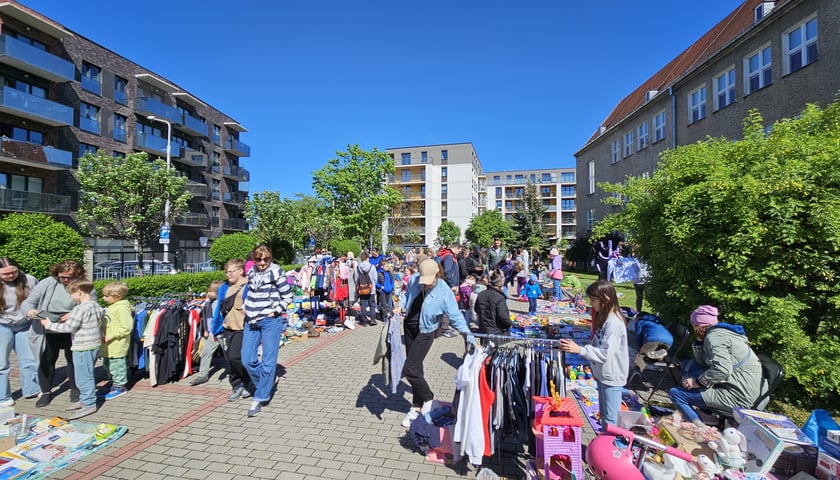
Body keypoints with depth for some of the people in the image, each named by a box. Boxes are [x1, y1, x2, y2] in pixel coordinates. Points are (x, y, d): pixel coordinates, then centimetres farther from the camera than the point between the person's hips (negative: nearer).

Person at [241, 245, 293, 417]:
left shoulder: (276, 272, -10)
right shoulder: (251, 272, 8)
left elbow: (288, 296, -6)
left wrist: (275, 311, -11)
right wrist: (249, 312, 11)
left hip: (270, 321, -6)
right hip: (251, 321, 6)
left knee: (268, 361, 2)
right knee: (247, 360, 7)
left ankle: (260, 398, 16)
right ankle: (267, 382, 31)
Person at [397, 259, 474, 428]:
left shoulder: (444, 292, -25)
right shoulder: (413, 280, -13)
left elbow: (456, 316, -21)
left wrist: (468, 335, -27)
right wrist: (401, 306, -8)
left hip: (425, 333, -5)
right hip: (409, 327, 5)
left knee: (409, 369, -11)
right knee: (415, 367, 15)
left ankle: (428, 398, 16)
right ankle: (417, 406, 32)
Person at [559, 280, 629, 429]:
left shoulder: (613, 323, -26)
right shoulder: (604, 317, 5)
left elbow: (605, 354, -29)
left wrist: (579, 349, -33)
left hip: (611, 377, -10)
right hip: (603, 373, 10)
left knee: (611, 419, 4)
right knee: (603, 415, 22)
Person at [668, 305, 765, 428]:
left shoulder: (714, 337, -15)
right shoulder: (722, 332, 15)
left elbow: (722, 370, -28)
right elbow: (703, 363, 15)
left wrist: (698, 382, -18)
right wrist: (699, 342, 5)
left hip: (738, 395, -10)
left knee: (675, 393, -15)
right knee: (688, 365, 16)